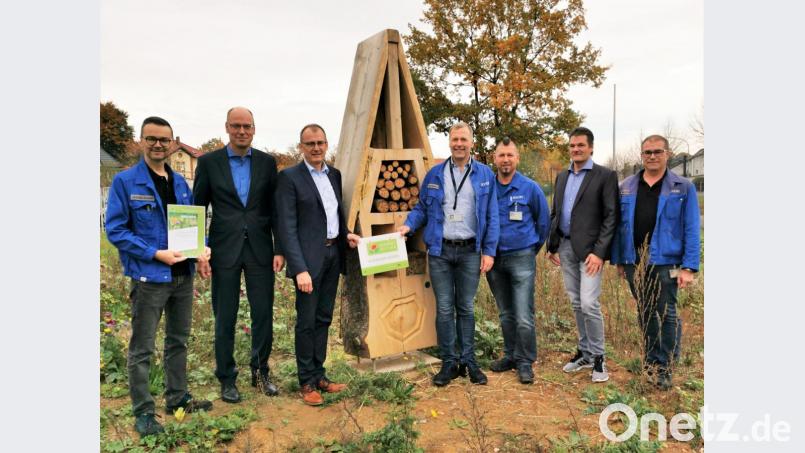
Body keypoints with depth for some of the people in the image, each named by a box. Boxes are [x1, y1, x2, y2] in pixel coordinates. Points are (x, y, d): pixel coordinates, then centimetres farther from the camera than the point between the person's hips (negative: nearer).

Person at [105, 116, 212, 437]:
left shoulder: (180, 182, 8)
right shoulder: (125, 181, -8)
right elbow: (115, 230, -12)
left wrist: (203, 247, -6)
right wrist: (155, 254, -21)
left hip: (183, 275, 6)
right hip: (149, 277, -6)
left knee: (179, 340, 17)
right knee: (142, 348, 4)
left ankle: (178, 398, 32)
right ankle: (143, 412, 17)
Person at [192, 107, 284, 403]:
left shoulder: (267, 162, 6)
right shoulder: (209, 162, 1)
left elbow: (275, 209, 7)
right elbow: (198, 209, 3)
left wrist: (279, 249, 1)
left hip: (260, 250, 2)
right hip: (224, 251, -1)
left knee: (264, 315, 7)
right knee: (225, 319, 7)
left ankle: (260, 372, 26)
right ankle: (227, 379, 23)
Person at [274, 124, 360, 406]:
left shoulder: (334, 174, 12)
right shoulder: (290, 177, -7)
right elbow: (287, 227, -13)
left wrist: (346, 234, 3)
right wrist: (300, 268, -19)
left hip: (333, 254, 6)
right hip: (309, 258, -6)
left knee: (324, 318, 13)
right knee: (307, 321, 2)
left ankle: (319, 375, 26)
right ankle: (306, 382, 16)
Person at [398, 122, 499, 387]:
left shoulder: (485, 175, 4)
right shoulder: (434, 174, 6)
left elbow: (492, 217, 2)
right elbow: (422, 207, 10)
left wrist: (489, 251, -3)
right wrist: (409, 225, -9)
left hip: (470, 251, 0)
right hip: (440, 251, 1)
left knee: (466, 308, 8)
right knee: (444, 309, 4)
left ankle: (468, 361, 20)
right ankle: (449, 362, 16)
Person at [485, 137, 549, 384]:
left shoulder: (530, 188, -5)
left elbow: (543, 220, 7)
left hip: (521, 257, -3)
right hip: (494, 259, 3)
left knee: (524, 317, -6)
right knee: (506, 314, 15)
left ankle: (525, 362, 9)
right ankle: (511, 355, 29)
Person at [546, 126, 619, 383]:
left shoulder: (605, 176, -4)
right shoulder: (562, 177, 14)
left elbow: (611, 217, -9)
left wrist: (599, 252, -16)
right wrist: (552, 246, 10)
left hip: (589, 249, -6)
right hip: (565, 248, 6)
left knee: (589, 303, -11)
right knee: (576, 304, 12)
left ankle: (598, 357, 6)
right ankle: (584, 352, 24)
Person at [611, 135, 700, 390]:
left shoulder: (683, 188, -1)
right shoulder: (626, 187, 7)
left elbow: (691, 230, -5)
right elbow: (619, 226, 9)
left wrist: (688, 267, -11)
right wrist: (618, 259, 7)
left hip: (665, 262, -3)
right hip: (635, 263, 3)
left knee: (666, 314, 2)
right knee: (645, 313, 15)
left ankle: (664, 369, 15)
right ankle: (651, 361, 30)